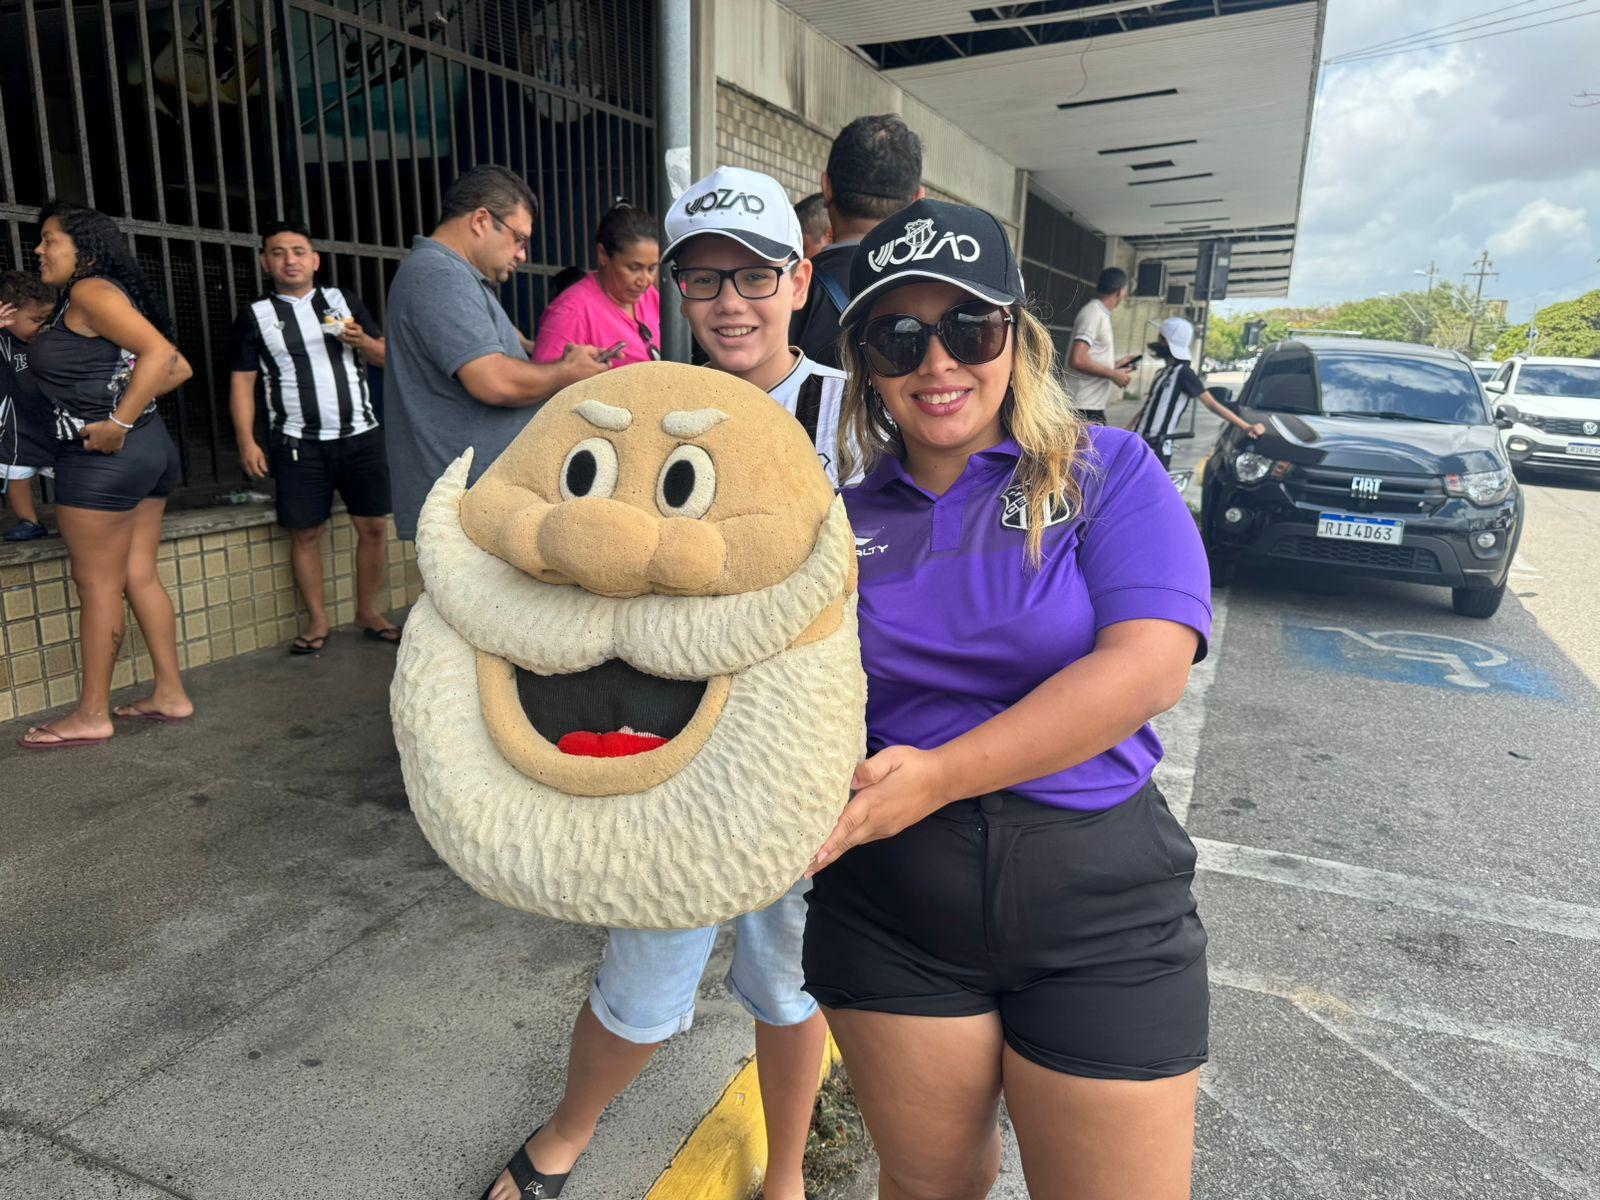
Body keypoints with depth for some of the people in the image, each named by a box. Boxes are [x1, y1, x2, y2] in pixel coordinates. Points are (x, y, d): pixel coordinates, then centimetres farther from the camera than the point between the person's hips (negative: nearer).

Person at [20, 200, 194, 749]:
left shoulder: (90, 291, -9)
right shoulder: (114, 295, 19)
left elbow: (159, 352, -24)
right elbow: (179, 368, 18)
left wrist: (117, 423, -23)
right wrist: (129, 404, 10)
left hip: (102, 456, -9)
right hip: (149, 449, 9)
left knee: (97, 584, -2)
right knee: (139, 576, 11)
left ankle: (91, 715, 7)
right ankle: (170, 694, 15)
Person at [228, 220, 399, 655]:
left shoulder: (345, 301, 13)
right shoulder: (255, 316, 7)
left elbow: (387, 357, 13)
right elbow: (242, 382, 4)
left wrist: (362, 340, -9)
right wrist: (246, 442, -5)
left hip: (360, 435, 2)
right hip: (298, 443, -1)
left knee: (374, 526, 0)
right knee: (305, 533, 0)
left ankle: (369, 611, 13)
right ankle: (317, 619, 12)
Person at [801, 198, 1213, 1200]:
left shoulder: (1106, 471, -3)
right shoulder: (846, 521, 4)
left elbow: (1149, 665, -17)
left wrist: (939, 774, -24)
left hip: (1099, 905, -2)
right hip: (890, 909, 3)